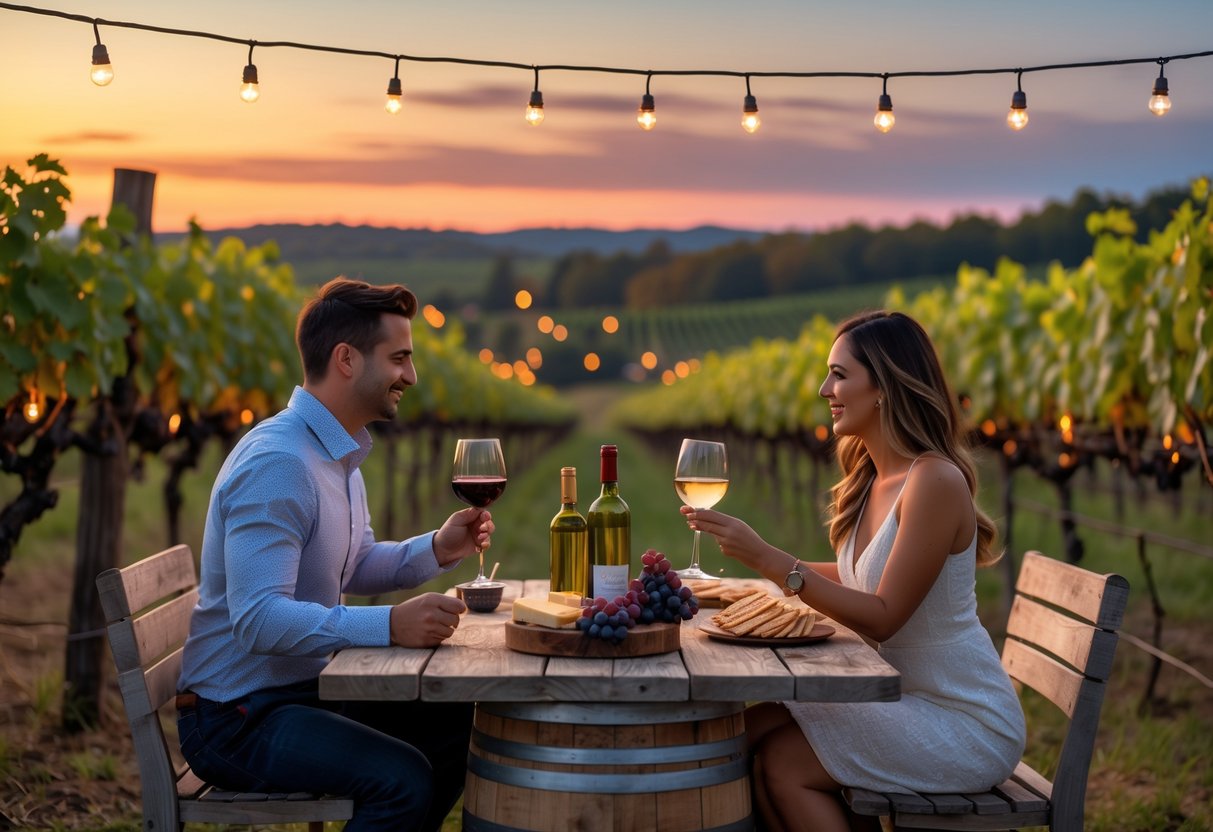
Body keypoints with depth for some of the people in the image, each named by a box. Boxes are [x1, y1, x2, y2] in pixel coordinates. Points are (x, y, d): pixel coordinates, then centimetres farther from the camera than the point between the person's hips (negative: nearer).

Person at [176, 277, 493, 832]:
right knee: (402, 778, -27)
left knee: (459, 726, 7)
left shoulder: (340, 452, 11)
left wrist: (436, 550, 3)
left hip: (305, 689, 10)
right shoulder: (277, 462, -23)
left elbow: (354, 569, 20)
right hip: (235, 715, -10)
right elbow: (257, 619, -31)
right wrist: (389, 626, -38)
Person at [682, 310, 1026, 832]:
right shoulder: (873, 477, 7)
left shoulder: (935, 481, -20)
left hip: (969, 725, -8)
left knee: (783, 762, -15)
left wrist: (767, 558, -26)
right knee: (752, 730, -5)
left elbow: (882, 617, -22)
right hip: (908, 697, 8)